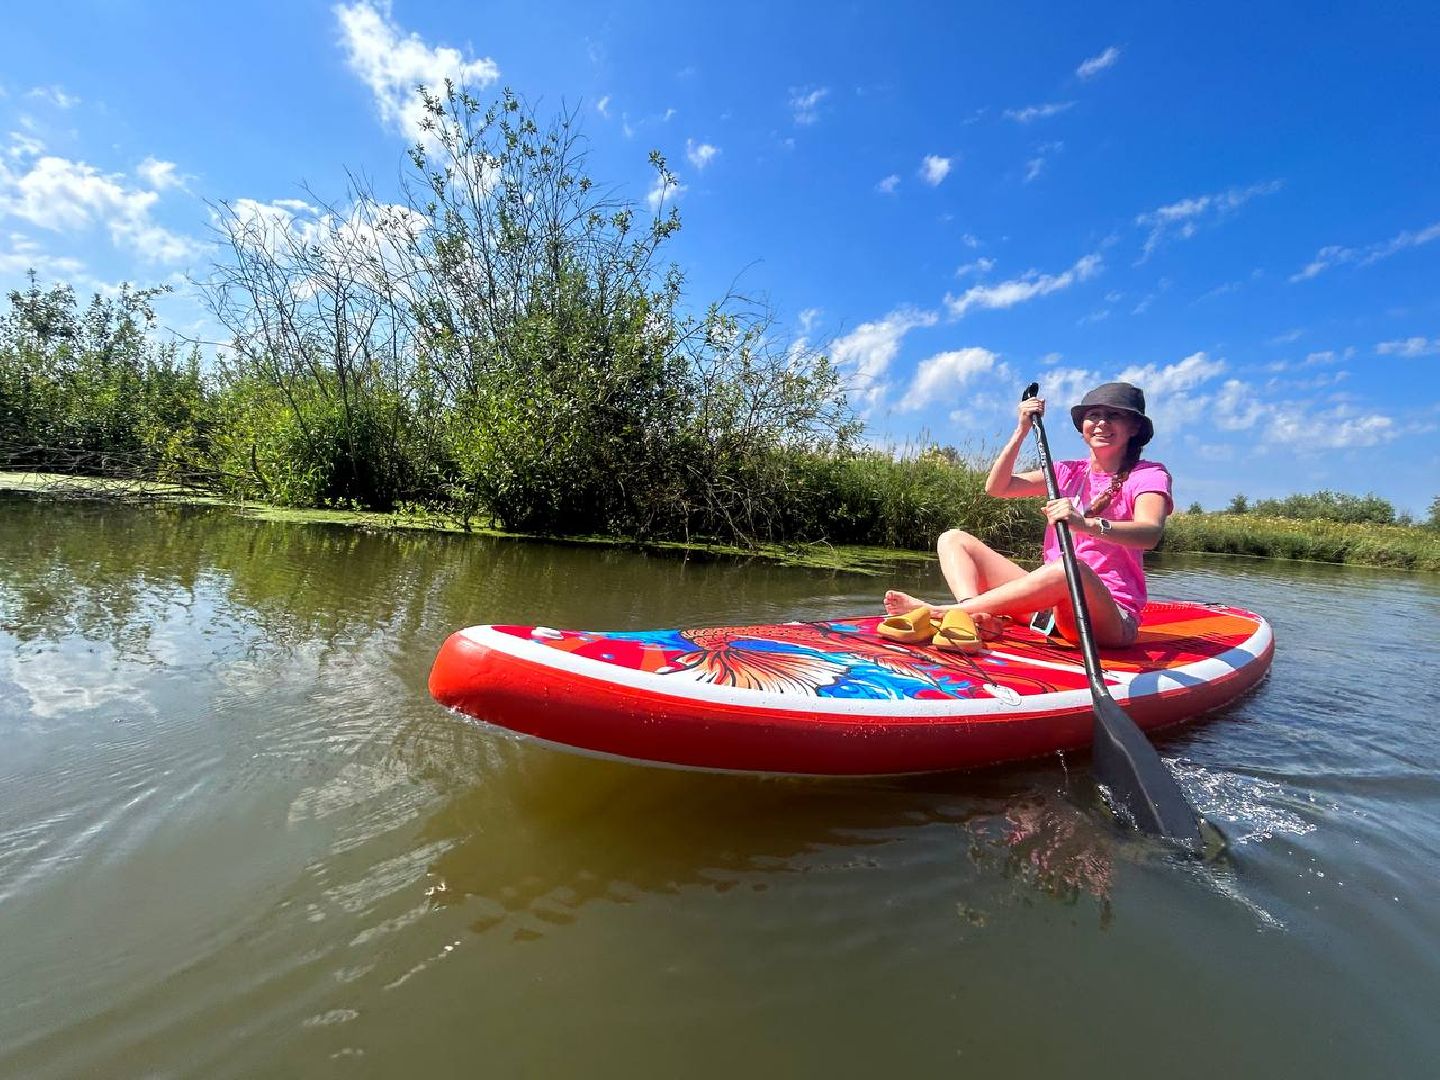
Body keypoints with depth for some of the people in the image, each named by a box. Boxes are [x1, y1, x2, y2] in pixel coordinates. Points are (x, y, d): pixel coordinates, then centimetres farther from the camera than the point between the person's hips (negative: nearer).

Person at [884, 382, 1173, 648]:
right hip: (1050, 601, 6)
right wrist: (1022, 430, -1)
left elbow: (1150, 534, -23)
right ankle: (973, 612, -34)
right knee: (953, 539, -2)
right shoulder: (1069, 472, 16)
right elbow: (996, 487, 7)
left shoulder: (1148, 474, -1)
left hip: (1111, 615, -5)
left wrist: (1086, 524, -42)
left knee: (1072, 568, -42)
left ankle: (937, 612, -36)